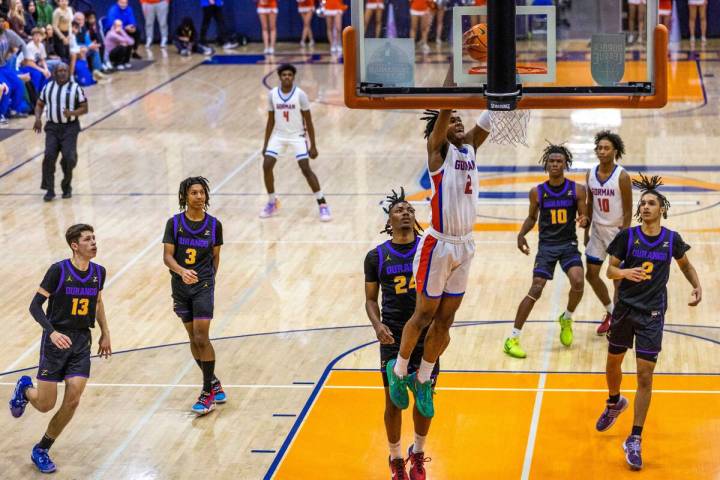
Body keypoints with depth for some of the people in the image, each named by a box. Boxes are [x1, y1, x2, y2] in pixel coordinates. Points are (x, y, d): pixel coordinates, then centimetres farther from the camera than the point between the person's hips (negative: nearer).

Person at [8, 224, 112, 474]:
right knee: (45, 404, -1)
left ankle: (42, 450, 11)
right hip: (56, 341, -4)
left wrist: (105, 333, 21)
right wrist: (52, 332, -28)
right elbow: (35, 305, -14)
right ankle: (25, 389, 37)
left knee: (72, 401, -8)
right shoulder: (58, 270, -14)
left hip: (82, 342, 4)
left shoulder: (99, 272, 2)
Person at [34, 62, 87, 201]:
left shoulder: (76, 88, -1)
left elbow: (84, 108, -1)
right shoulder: (48, 87, 9)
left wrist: (72, 113, -20)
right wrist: (38, 118, -2)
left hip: (70, 127, -2)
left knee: (69, 158, -12)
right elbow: (39, 105, 18)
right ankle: (49, 190, -5)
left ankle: (66, 187, 13)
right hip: (52, 127, 2)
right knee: (49, 156, -14)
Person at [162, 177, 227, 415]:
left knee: (201, 338, -11)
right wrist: (182, 271, -27)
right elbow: (167, 256, -9)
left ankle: (208, 392, -3)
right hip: (180, 287, 2)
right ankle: (213, 382, 28)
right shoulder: (174, 223, -4)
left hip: (203, 285, -2)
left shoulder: (214, 225, -3)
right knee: (193, 338, 11)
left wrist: (209, 279, 5)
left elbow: (215, 257, 9)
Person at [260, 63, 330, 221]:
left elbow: (309, 122, -8)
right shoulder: (272, 95, -5)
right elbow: (270, 121, 5)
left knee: (306, 168, -16)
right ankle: (272, 203, 10)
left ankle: (322, 204, -8)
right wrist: (265, 144, 4)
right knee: (266, 167, -9)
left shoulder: (300, 95, -14)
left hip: (297, 136, -3)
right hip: (278, 135, 3)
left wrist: (313, 146, -10)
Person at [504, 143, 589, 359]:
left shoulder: (577, 190, -3)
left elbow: (584, 218, 1)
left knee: (578, 282, -23)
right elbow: (532, 217, 13)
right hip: (546, 245, 0)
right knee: (535, 290, -12)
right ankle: (512, 339, -6)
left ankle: (566, 319, 9)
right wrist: (521, 234, -4)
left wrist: (584, 220, -23)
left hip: (569, 244, 0)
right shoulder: (537, 192, -1)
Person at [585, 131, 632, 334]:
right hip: (597, 230, 6)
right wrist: (586, 231, 10)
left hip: (617, 231, -6)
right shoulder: (590, 174, 0)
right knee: (591, 274, 8)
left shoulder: (622, 176, -16)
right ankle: (610, 311, 27)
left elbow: (628, 210, -13)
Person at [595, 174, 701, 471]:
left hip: (652, 315, -1)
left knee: (644, 376, -6)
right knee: (613, 364, 18)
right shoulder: (627, 236, -7)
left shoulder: (672, 240, -4)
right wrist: (625, 272, -27)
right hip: (625, 309, 1)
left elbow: (685, 264, 15)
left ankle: (635, 440, 0)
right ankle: (614, 403, 52)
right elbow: (610, 270, -5)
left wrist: (697, 287, -1)